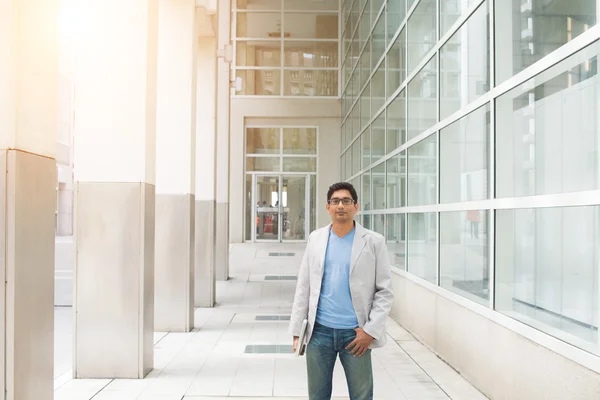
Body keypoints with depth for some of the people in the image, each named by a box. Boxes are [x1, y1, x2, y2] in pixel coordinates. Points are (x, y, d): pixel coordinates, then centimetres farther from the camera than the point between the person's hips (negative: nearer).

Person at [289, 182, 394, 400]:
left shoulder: (374, 241, -3)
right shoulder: (316, 238, 5)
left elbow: (384, 291, -3)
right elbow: (303, 287, 6)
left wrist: (371, 330, -10)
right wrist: (297, 330, 4)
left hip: (355, 333, -2)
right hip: (319, 331, 2)